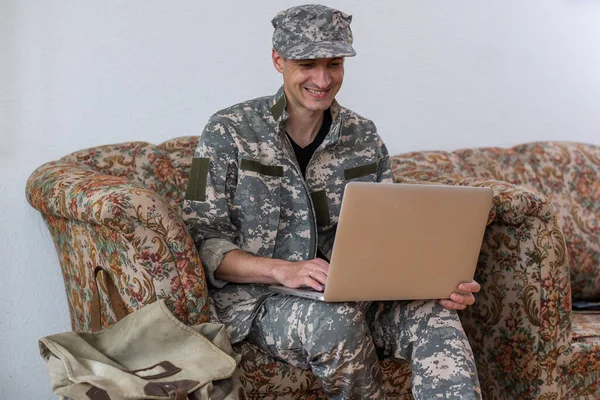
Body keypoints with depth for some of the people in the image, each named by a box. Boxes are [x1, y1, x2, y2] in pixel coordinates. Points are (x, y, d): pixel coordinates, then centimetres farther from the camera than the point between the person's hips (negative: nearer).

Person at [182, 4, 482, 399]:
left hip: (349, 295, 4)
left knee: (435, 315, -27)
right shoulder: (230, 132, -4)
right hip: (258, 301, -3)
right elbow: (204, 241, -8)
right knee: (338, 319, -36)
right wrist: (284, 271, -25)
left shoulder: (364, 137, 8)